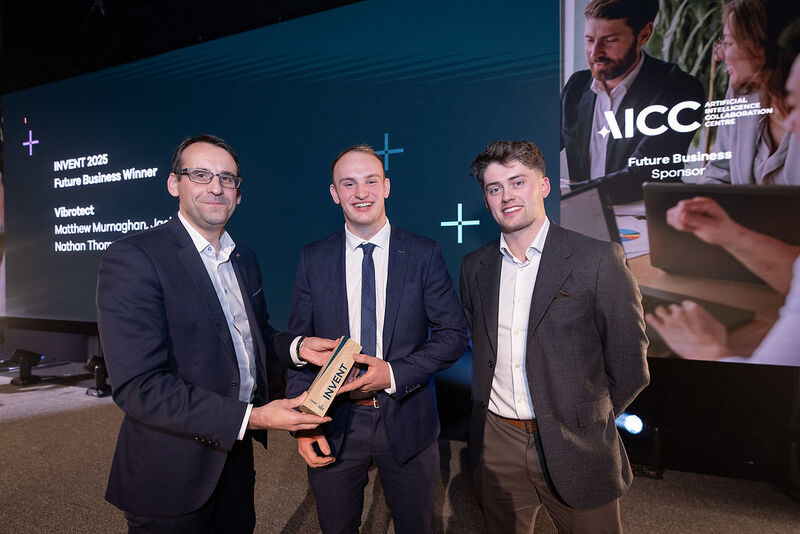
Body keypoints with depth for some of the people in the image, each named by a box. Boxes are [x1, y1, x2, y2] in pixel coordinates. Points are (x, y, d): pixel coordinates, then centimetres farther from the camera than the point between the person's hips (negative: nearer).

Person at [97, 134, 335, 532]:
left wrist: (297, 346, -3)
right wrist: (250, 418, -28)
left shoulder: (245, 260, 6)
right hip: (173, 471, -7)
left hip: (236, 449, 7)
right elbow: (138, 387, -25)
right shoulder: (132, 259, -19)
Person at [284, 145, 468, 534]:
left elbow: (453, 334, -4)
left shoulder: (424, 254, -5)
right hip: (334, 426, 1)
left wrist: (395, 374, -17)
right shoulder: (313, 259, -1)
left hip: (406, 422, 0)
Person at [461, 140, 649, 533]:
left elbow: (628, 361, -6)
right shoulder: (474, 267, 3)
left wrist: (589, 419, 2)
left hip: (574, 451, -3)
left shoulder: (598, 260, -11)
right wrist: (490, 405, 9)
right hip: (496, 446, 4)